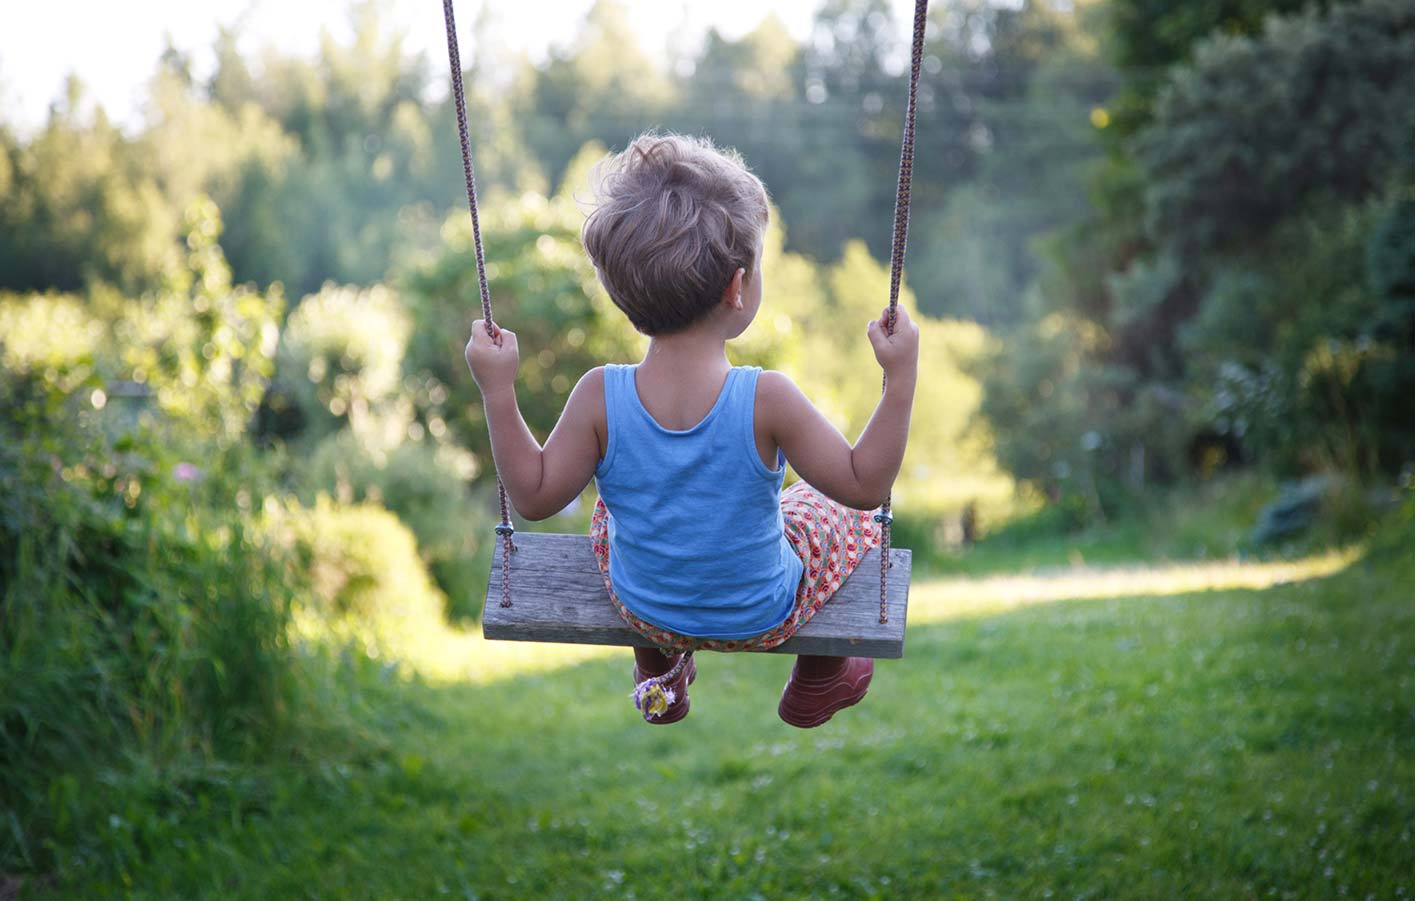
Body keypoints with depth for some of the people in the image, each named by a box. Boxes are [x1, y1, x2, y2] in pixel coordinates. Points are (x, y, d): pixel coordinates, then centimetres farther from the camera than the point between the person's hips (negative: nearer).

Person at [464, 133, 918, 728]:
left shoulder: (601, 397, -25)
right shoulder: (766, 400, -31)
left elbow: (533, 495, -14)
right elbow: (865, 485, -22)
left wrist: (497, 390, -11)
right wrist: (901, 379, -20)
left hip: (642, 607, 3)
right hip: (763, 617, -2)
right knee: (848, 512, 25)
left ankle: (659, 670, 50)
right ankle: (820, 681, 43)